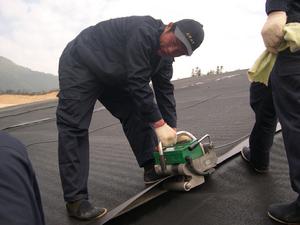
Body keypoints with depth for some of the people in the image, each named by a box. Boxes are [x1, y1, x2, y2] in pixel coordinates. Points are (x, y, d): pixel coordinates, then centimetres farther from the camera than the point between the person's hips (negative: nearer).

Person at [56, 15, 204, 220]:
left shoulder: (164, 55, -4)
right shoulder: (144, 32, -31)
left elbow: (165, 90, -2)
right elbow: (138, 83, -33)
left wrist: (172, 129, -7)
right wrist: (159, 123, -29)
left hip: (113, 75, 8)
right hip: (80, 65, -8)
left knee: (136, 112, 2)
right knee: (74, 128, -14)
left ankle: (152, 169, 12)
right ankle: (75, 200, -12)